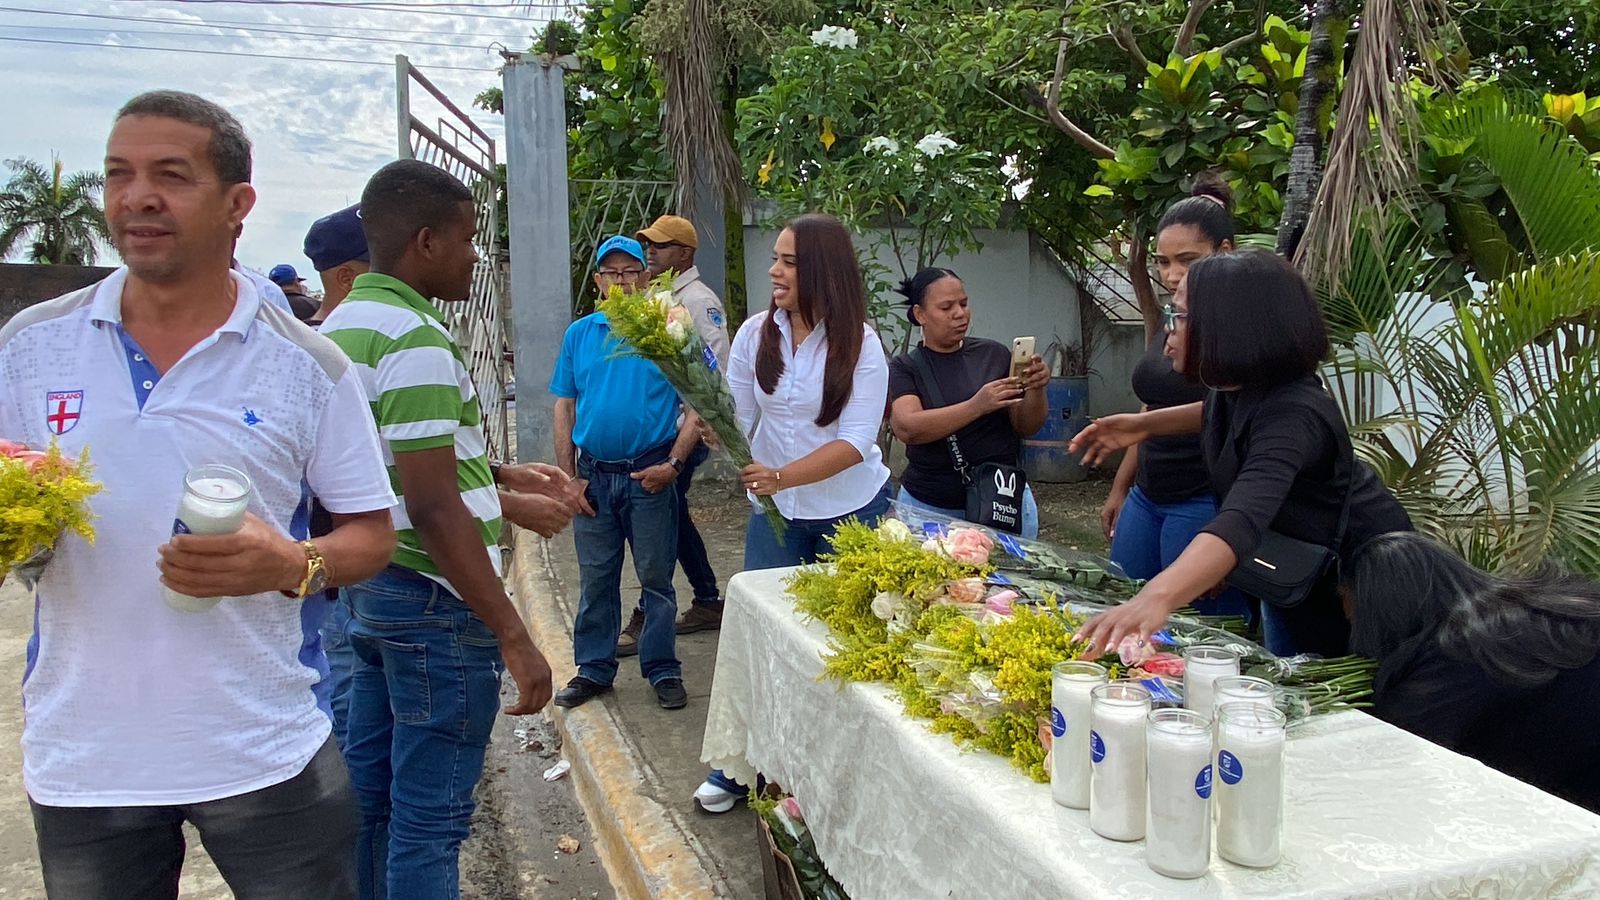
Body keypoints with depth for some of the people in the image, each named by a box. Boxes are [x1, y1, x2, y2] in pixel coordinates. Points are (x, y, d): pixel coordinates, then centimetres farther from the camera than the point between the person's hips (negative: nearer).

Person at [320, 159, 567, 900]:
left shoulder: (341, 326, 10)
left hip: (367, 586, 9)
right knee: (428, 817, 3)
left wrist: (497, 481, 16)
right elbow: (432, 511, -24)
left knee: (369, 796, 20)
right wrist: (513, 638, -22)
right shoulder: (416, 341, -19)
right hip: (434, 598, -9)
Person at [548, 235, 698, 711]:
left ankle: (663, 670, 19)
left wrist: (673, 464, -12)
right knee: (596, 579, 13)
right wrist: (569, 477, 2)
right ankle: (594, 669, 26)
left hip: (651, 475, -3)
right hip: (593, 476, 3)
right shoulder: (579, 334, 7)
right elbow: (564, 408, 8)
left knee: (657, 578, 6)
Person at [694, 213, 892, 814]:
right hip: (776, 512, 2)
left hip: (851, 511, -2)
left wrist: (781, 475, -30)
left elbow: (856, 441, -19)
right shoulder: (756, 333, -5)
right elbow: (735, 419, -4)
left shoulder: (860, 343, -13)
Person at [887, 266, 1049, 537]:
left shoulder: (995, 355, 2)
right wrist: (977, 406, -30)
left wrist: (1036, 389, -16)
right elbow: (907, 428, -20)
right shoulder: (904, 369, -2)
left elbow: (1027, 426, 5)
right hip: (930, 507, -1)